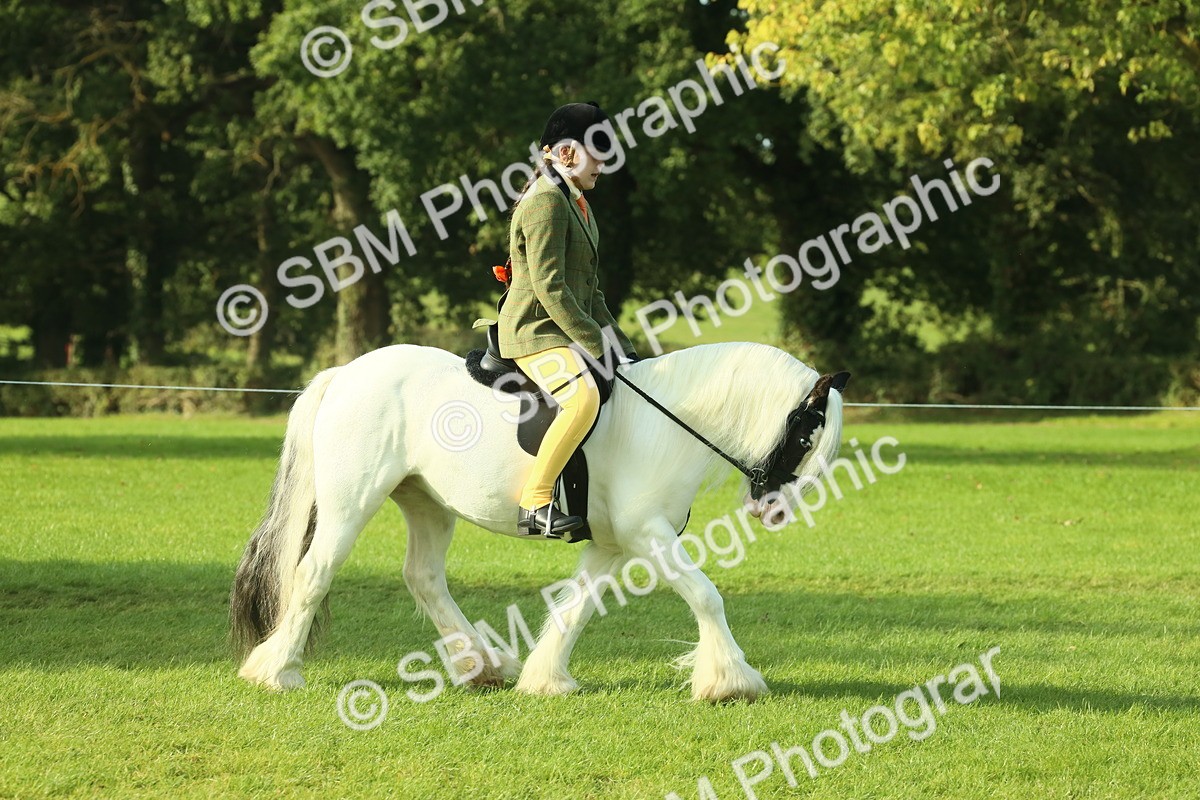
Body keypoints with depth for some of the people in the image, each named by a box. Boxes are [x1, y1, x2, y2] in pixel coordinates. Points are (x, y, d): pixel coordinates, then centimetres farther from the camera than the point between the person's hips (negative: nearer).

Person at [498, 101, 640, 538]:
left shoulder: (578, 204, 18)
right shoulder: (546, 201, -14)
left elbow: (590, 292, 21)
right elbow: (549, 288, -22)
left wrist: (621, 345, 12)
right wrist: (597, 344, -21)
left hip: (569, 332, 11)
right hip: (535, 332, -11)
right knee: (584, 397, -35)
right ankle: (535, 503, -34)